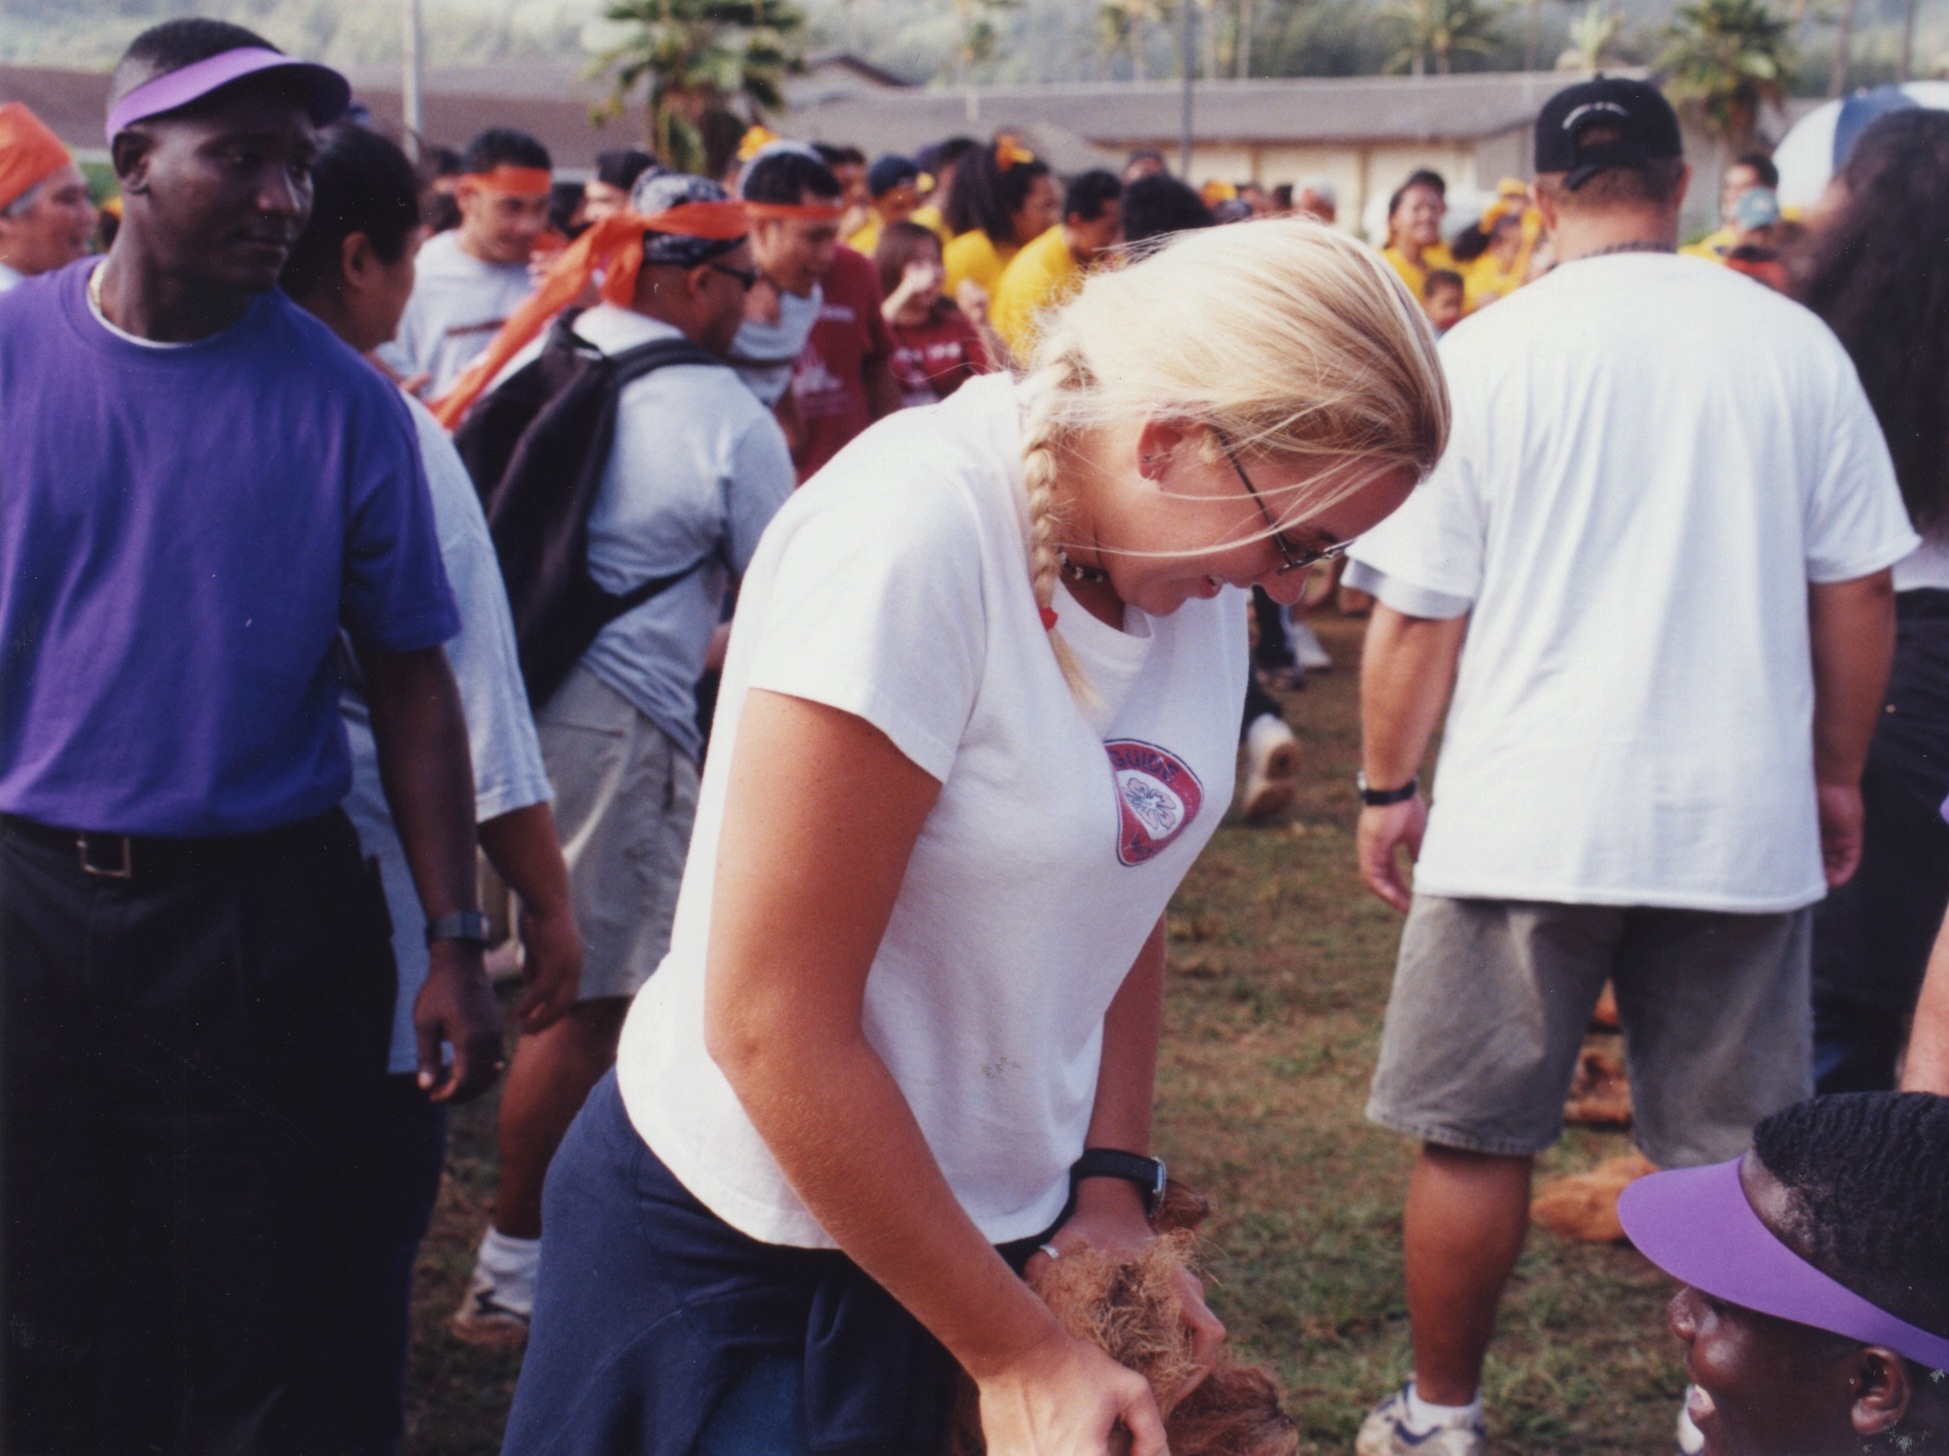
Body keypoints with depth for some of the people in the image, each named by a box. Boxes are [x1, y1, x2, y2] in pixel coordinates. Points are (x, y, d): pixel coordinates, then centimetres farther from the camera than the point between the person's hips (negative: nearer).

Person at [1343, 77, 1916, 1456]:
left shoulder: (1484, 354, -6)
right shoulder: (1793, 343, 0)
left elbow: (1417, 610, -5)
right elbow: (1859, 587, 5)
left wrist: (1386, 788, 7)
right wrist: (1836, 774, 16)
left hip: (1529, 817, -2)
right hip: (1742, 815, 2)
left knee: (1474, 1135, 11)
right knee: (1734, 1150, 12)